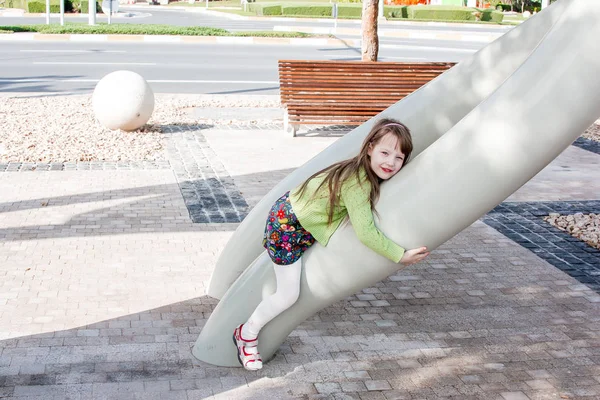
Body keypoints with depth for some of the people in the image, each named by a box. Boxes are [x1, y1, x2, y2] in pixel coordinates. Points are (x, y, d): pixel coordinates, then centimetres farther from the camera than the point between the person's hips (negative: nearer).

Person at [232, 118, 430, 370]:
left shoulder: (364, 173, -5)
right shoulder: (358, 183, -31)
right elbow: (366, 233, -34)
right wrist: (401, 256, -28)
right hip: (287, 226, -9)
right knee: (288, 295, -3)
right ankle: (247, 335, 17)